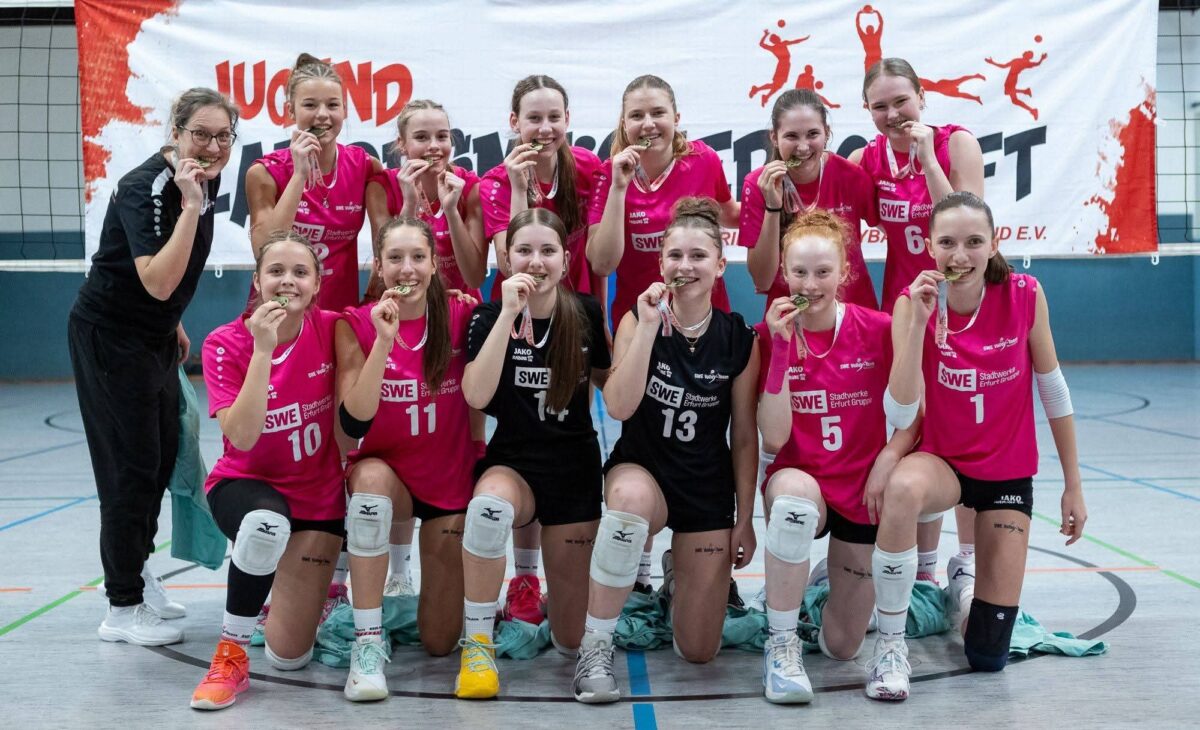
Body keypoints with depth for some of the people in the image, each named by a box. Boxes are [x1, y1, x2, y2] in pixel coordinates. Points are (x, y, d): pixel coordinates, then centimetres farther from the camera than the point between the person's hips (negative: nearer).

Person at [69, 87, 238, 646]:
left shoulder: (206, 180, 1)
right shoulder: (145, 188, -25)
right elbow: (158, 282, -36)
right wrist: (189, 206, -37)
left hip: (154, 335, 8)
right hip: (108, 336, -8)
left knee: (164, 454, 15)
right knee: (133, 463, -4)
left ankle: (135, 569, 35)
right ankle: (122, 609, 7)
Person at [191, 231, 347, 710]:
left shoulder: (331, 330, -10)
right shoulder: (226, 344, -15)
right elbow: (241, 437, -28)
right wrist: (263, 350, -32)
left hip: (319, 494, 2)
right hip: (245, 484, -2)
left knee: (289, 656, -3)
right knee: (267, 523, -42)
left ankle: (307, 583, 34)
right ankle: (230, 657, -18)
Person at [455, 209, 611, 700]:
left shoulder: (587, 314, -3)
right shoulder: (490, 317, -7)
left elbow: (609, 382, 12)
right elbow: (476, 396, -24)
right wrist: (509, 313, -27)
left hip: (576, 467, 2)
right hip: (513, 461, -1)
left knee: (570, 639, 3)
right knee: (488, 507, -41)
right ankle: (478, 644, -20)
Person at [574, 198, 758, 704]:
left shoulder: (738, 338, -6)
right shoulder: (637, 321, -9)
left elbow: (744, 436, 1)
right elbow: (619, 407, -24)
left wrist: (744, 520, 2)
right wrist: (649, 325, -28)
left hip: (709, 488, 2)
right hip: (642, 470, -2)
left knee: (698, 653, 3)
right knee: (630, 498, -43)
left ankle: (680, 576, 39)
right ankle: (596, 647, -27)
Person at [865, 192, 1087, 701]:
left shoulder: (1025, 295, -15)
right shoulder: (913, 303, -17)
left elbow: (1053, 390, -2)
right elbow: (901, 417, -27)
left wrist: (1073, 485, 2)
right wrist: (918, 322, -34)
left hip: (1008, 472, 1)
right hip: (942, 461, -1)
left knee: (988, 656, -1)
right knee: (903, 489, -42)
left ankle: (963, 587, 36)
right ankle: (891, 642, -22)